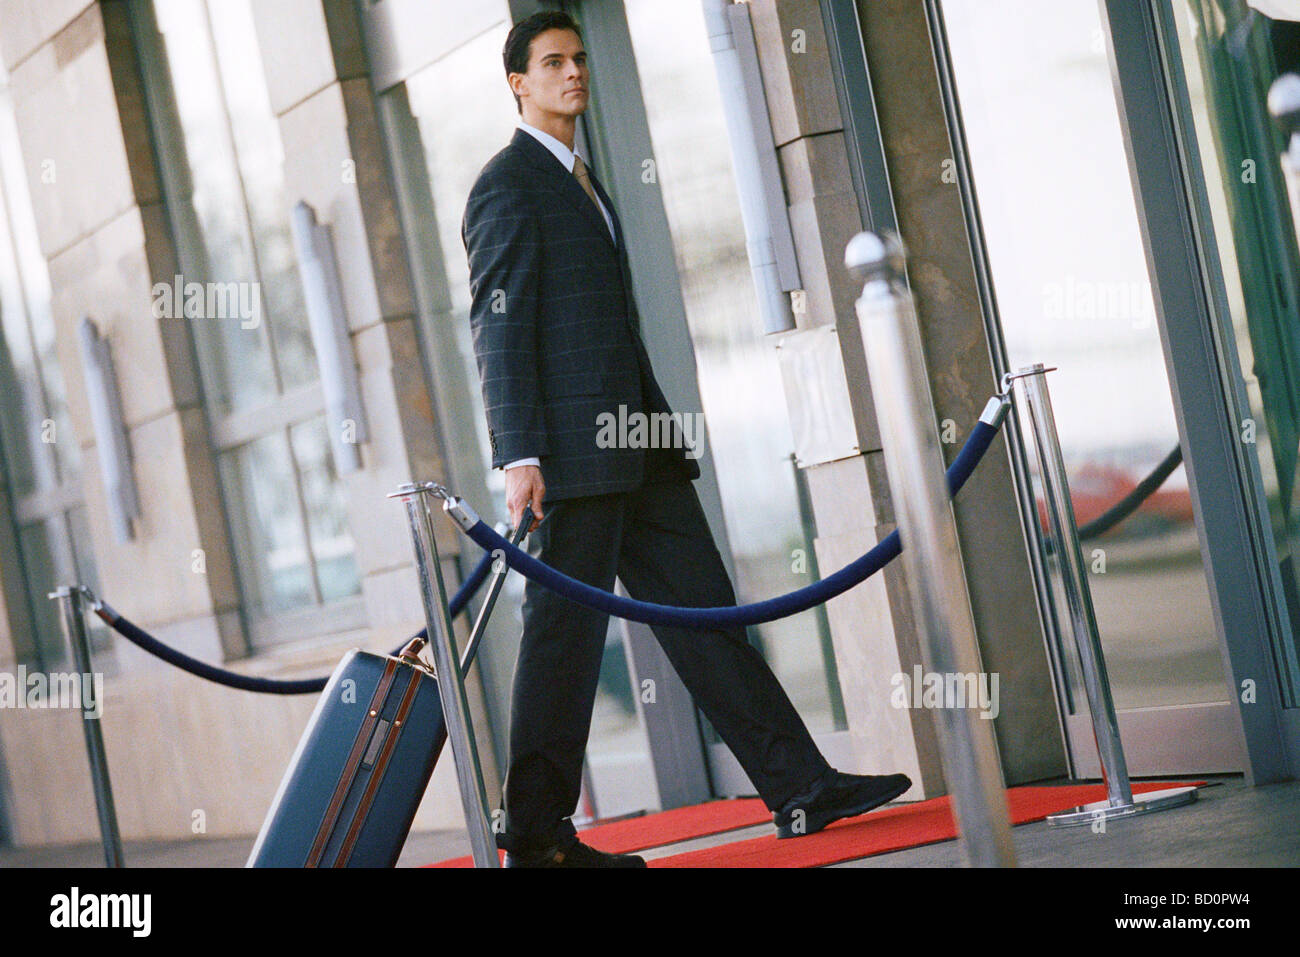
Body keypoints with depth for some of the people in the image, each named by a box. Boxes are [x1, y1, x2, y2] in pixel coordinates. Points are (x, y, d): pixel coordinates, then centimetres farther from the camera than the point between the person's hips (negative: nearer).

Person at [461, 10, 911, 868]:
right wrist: (519, 456, -19)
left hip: (634, 447, 9)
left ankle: (800, 787, 8)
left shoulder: (585, 184, 23)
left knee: (704, 611, 7)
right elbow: (499, 328, -12)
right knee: (566, 630, -4)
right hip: (573, 451, -9)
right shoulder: (507, 187, -5)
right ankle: (537, 834, 5)